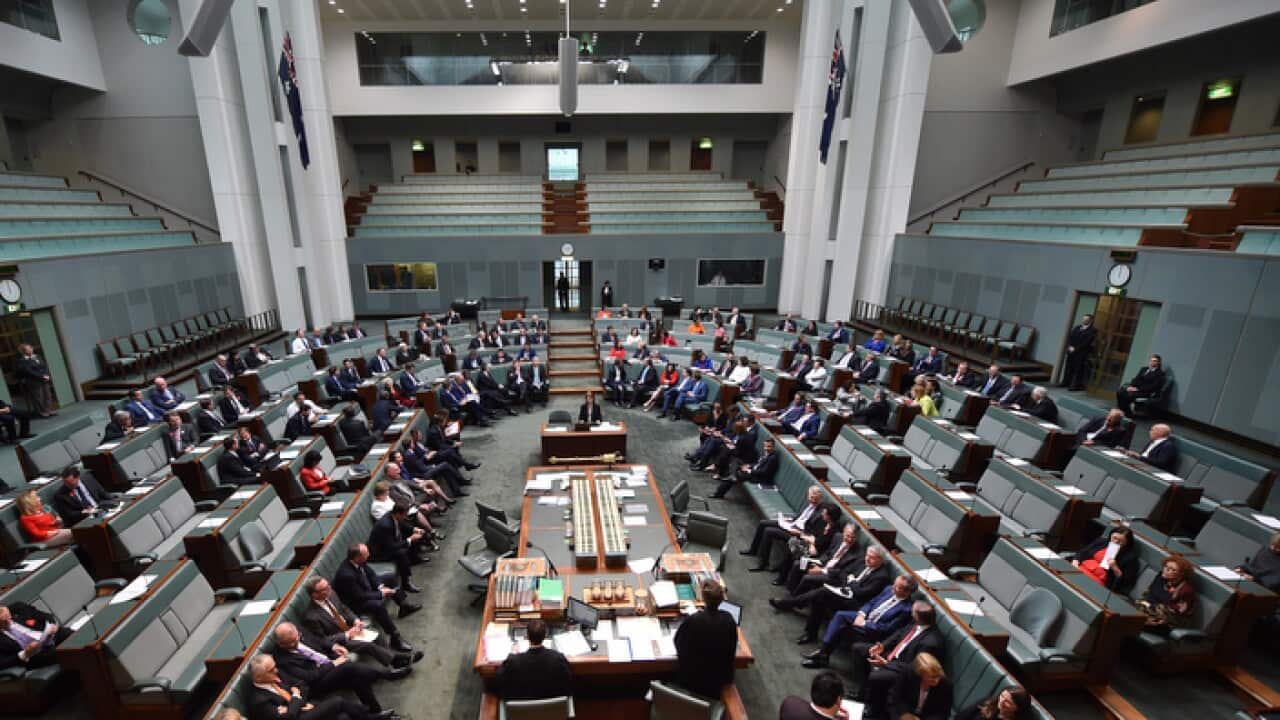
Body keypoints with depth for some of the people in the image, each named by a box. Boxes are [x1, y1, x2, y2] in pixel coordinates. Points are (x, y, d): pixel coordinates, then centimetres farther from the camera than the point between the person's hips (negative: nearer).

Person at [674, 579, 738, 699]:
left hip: (692, 680, -3)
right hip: (719, 679, 3)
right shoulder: (728, 619, -17)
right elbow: (732, 650, 1)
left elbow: (678, 643, -9)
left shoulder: (692, 621, -28)